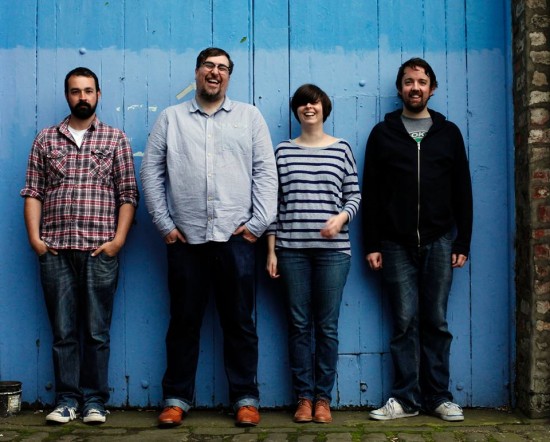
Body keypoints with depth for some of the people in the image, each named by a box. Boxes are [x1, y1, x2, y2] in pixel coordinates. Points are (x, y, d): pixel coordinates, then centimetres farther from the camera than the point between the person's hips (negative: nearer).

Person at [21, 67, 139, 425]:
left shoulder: (115, 138, 8)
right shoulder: (46, 139, 12)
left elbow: (128, 194, 4)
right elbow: (33, 191, 8)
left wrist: (118, 239, -5)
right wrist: (34, 237, -2)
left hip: (100, 251, -1)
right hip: (55, 250, 1)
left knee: (97, 331, 3)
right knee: (63, 330, 5)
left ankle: (95, 400, 12)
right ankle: (67, 399, 14)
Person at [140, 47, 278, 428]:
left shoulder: (250, 116, 9)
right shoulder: (171, 118, 10)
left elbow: (266, 172, 3)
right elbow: (151, 172, 7)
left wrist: (258, 223, -5)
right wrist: (164, 224, 0)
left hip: (236, 237, 0)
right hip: (185, 238, 1)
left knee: (239, 321, 6)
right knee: (184, 321, 8)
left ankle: (246, 399, 16)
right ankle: (177, 398, 18)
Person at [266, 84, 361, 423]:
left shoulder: (341, 148, 6)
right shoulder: (283, 151, 8)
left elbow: (354, 195, 8)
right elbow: (274, 202, 7)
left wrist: (341, 217, -13)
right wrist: (271, 250, 3)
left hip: (333, 249, -1)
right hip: (292, 249, 1)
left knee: (327, 325, 3)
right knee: (299, 324, 5)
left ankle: (323, 398, 13)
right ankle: (304, 397, 14)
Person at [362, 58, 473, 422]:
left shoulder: (448, 133, 10)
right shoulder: (383, 133, 6)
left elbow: (462, 192, 8)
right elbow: (370, 194, 3)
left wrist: (462, 244, 2)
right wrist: (372, 245, -3)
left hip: (438, 242, 1)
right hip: (396, 244, -1)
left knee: (436, 321, 5)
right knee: (405, 322, 1)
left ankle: (438, 396, 14)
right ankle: (406, 398, 9)